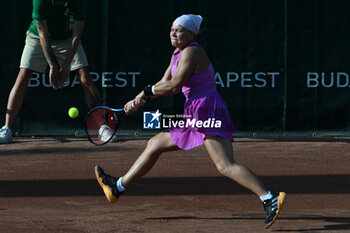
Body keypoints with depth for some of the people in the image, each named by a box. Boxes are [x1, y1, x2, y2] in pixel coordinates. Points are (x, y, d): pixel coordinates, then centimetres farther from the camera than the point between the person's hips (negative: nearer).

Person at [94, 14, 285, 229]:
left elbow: (174, 86, -17)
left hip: (207, 111, -10)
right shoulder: (178, 54, 18)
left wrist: (146, 92, -3)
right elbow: (165, 84, 25)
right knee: (155, 144, 20)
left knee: (226, 166, -23)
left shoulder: (191, 52, -12)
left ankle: (270, 199, -31)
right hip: (195, 116, 10)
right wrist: (138, 102, 16)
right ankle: (118, 187, 31)